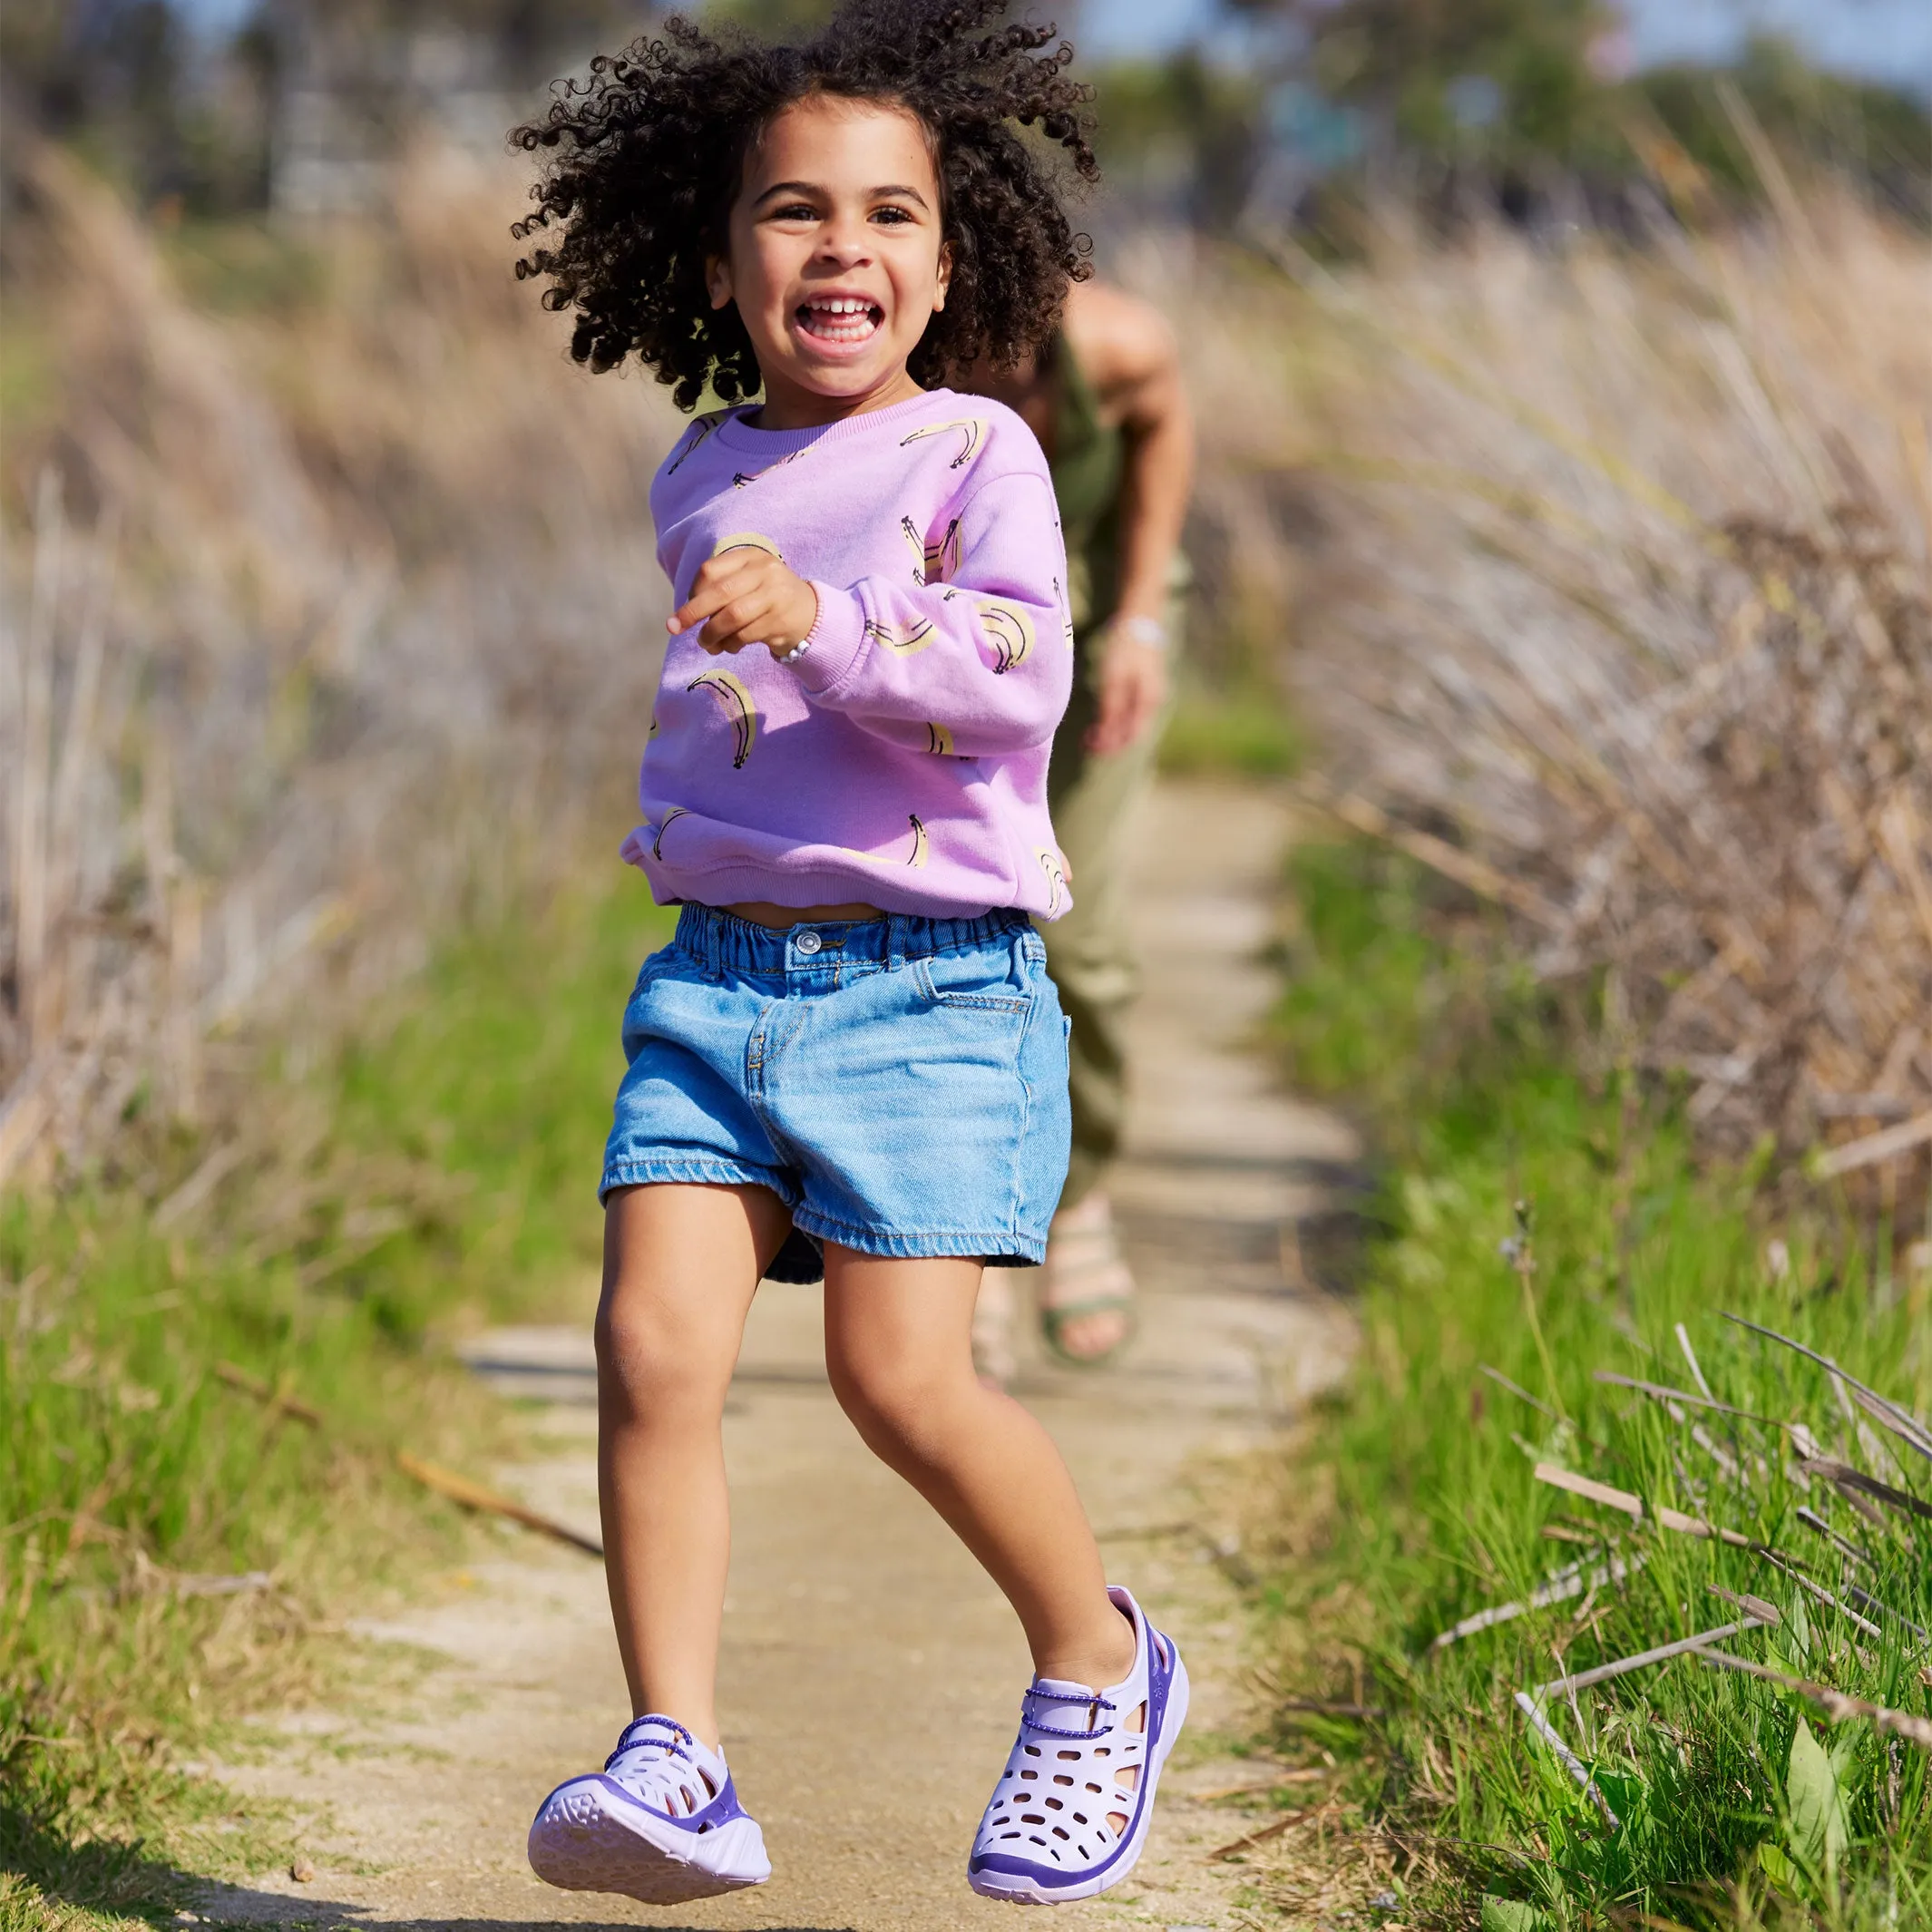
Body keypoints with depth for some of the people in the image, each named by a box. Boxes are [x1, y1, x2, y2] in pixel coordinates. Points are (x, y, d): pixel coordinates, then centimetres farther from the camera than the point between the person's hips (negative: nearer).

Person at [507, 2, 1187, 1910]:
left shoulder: (973, 452, -1)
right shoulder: (698, 480, 16)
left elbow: (1014, 671, -18)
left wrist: (820, 619, -28)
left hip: (929, 980, -5)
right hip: (713, 974, 5)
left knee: (901, 1373, -12)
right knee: (654, 1345, -12)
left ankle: (1097, 1661, 14)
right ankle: (674, 1760, -11)